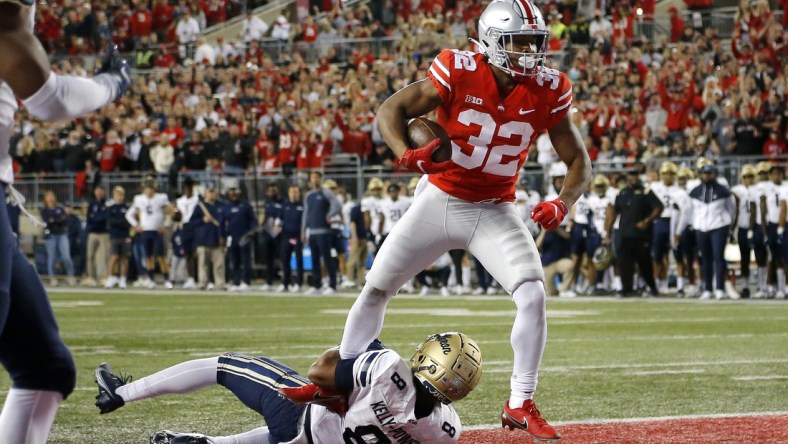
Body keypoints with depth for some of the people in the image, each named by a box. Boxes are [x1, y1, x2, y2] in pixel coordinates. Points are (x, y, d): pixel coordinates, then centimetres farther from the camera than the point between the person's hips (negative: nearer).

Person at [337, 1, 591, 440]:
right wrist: (407, 154, -33)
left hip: (495, 212, 1)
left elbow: (579, 161, -4)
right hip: (440, 202, 0)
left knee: (533, 296, -18)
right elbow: (391, 110, -14)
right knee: (376, 289, 5)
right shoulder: (459, 74, -19)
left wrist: (564, 203, -24)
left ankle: (521, 404, -4)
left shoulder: (547, 91, -13)